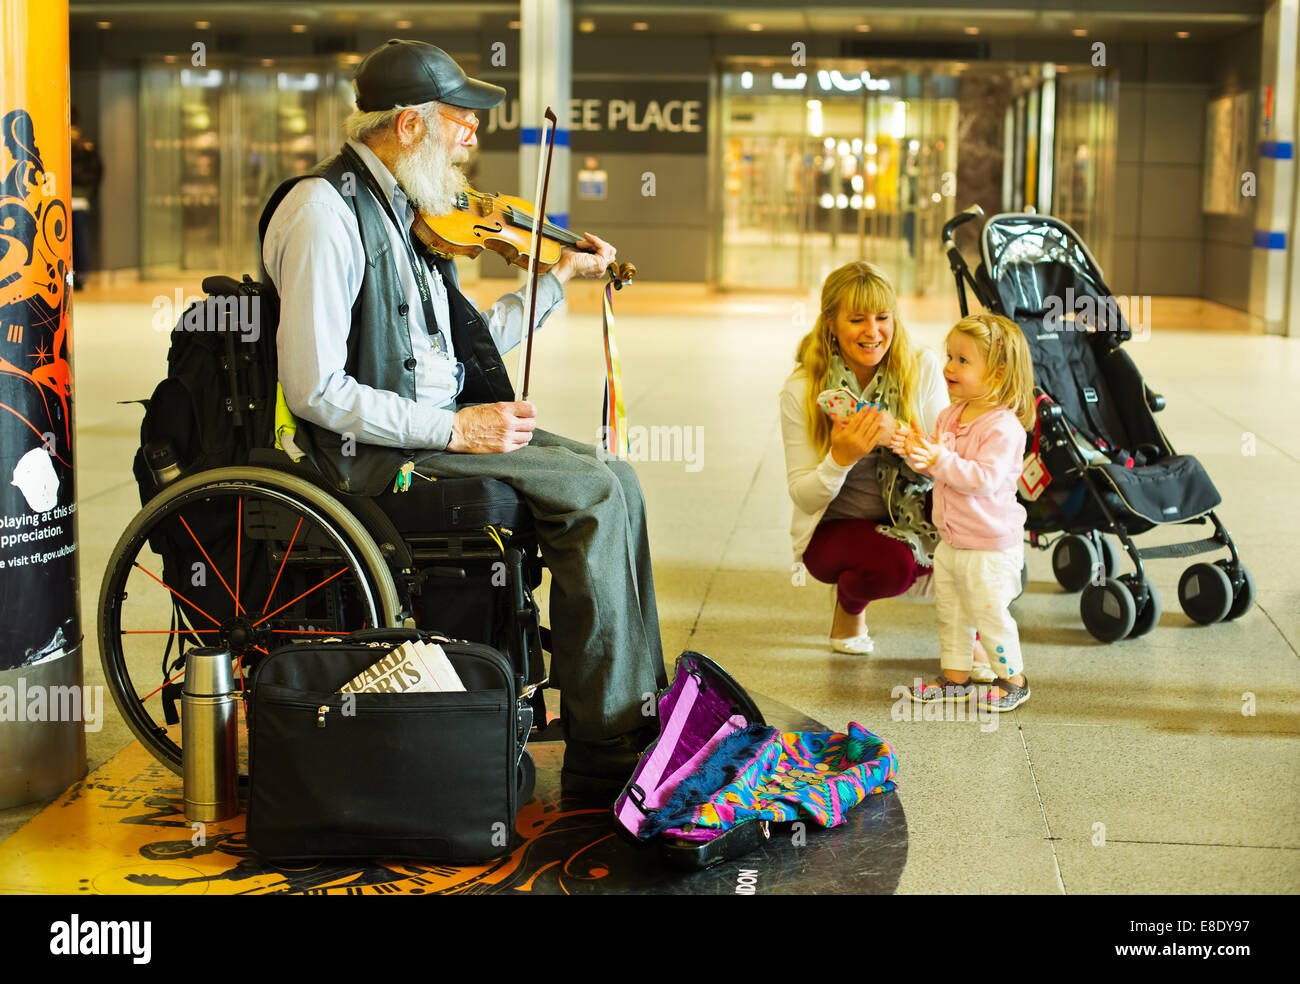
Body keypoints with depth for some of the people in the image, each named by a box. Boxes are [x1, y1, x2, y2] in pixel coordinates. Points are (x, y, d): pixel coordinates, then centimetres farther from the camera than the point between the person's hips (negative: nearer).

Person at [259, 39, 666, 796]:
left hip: (439, 426, 9)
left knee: (611, 482, -5)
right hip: (374, 451, -9)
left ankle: (638, 719, -2)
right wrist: (453, 428, -22)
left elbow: (463, 345, 21)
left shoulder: (405, 211, 14)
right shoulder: (326, 212, -15)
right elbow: (315, 390, -21)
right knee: (599, 491, -18)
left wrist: (561, 276, 23)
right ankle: (603, 755, -10)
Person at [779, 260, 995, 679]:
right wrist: (842, 457, -32)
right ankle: (849, 606, 5)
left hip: (911, 518, 2)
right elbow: (803, 496, -12)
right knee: (892, 563, -34)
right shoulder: (801, 392, -14)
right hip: (834, 529, -2)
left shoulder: (922, 369, -9)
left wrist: (898, 435, -32)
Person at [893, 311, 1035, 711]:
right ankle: (955, 678, 31)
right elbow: (938, 467, 12)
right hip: (950, 540, 9)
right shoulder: (949, 416, 5)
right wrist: (916, 448, -8)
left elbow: (985, 479, -29)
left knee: (989, 614, 3)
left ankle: (1013, 680, 21)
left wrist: (940, 460, -35)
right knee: (950, 612, 17)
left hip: (989, 547, -8)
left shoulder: (1003, 427, -22)